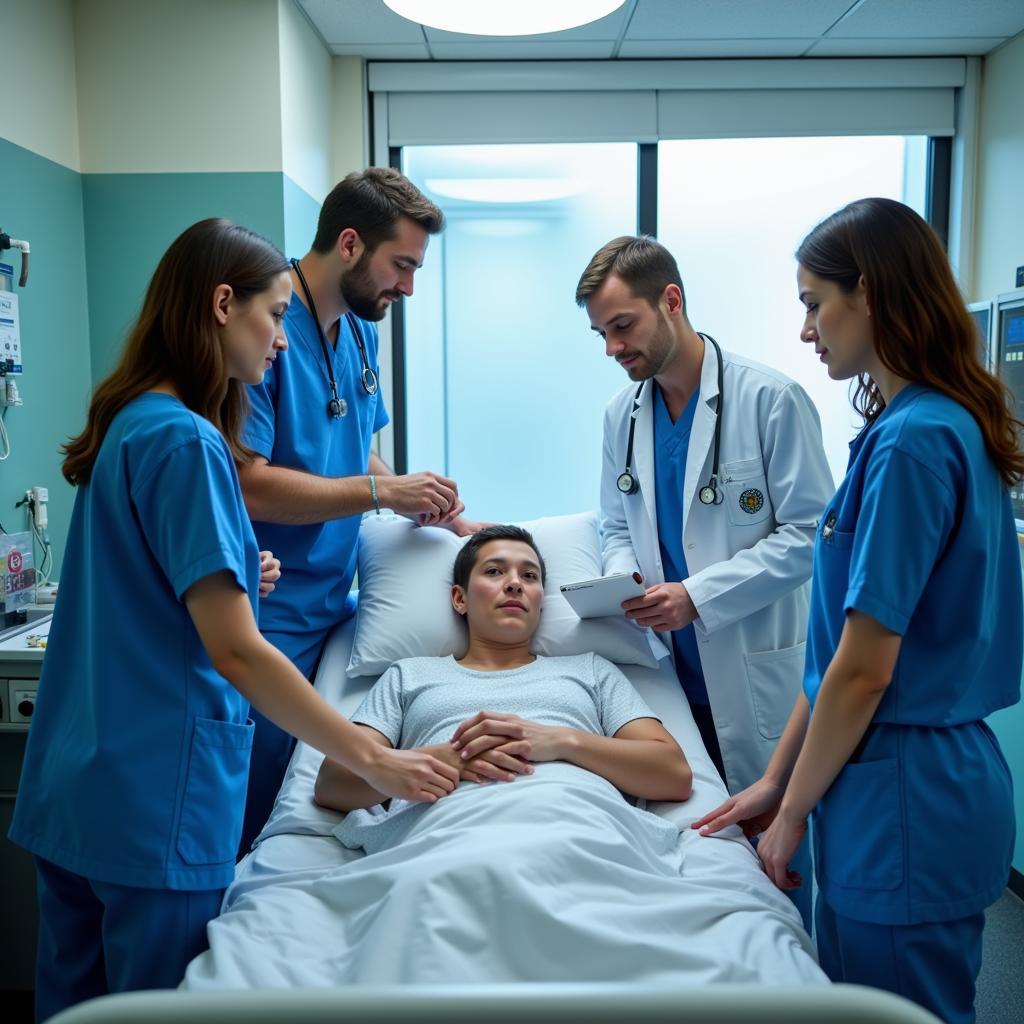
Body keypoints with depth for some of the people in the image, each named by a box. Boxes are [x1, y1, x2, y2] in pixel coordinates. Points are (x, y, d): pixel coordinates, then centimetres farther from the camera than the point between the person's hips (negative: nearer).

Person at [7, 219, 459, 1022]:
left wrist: (230, 577, 5)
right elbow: (236, 652, -22)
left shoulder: (130, 422, 9)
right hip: (156, 796, -9)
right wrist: (374, 759, -18)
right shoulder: (186, 441, -19)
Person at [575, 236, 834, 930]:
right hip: (671, 671, 5)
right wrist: (623, 578, -7)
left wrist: (697, 595, -19)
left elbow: (809, 533, -12)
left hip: (757, 672, -4)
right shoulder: (622, 415, 7)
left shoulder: (771, 399, -10)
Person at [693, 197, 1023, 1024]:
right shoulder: (943, 426, 8)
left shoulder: (913, 442, -21)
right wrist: (776, 780, 11)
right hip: (922, 783, 8)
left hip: (907, 803, -8)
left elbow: (864, 670, -20)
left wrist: (792, 813, -6)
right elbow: (842, 643, 8)